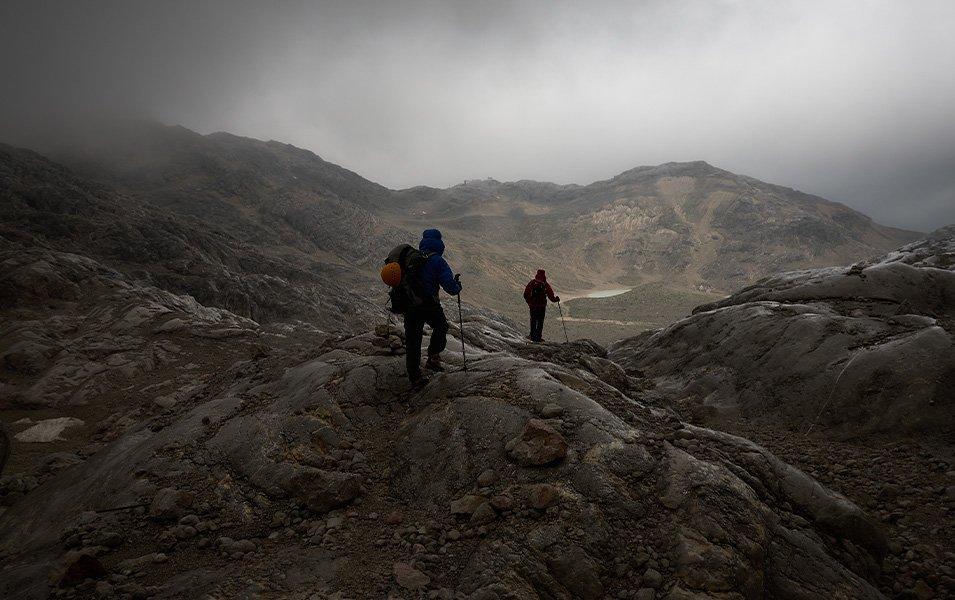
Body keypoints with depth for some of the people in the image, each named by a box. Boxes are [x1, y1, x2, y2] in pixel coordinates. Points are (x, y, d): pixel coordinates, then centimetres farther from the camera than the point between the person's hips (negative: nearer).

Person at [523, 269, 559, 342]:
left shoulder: (531, 283, -2)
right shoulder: (546, 285, -7)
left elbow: (526, 294, 0)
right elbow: (551, 296, -4)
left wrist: (529, 302, 13)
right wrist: (556, 299, 15)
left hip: (533, 305, 2)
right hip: (542, 306, -2)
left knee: (533, 320, 14)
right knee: (540, 321, 6)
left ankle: (533, 335, 17)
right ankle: (538, 337, 4)